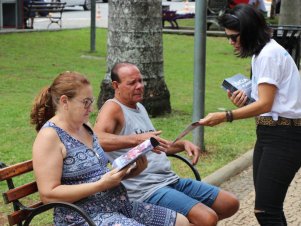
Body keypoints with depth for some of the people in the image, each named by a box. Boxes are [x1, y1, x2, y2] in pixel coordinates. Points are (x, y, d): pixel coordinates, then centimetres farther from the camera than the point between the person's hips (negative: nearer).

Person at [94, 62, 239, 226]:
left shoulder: (140, 107, 19)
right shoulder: (113, 108, -8)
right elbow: (96, 139, -28)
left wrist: (182, 144, 13)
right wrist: (136, 139, -38)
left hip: (171, 180, 9)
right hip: (146, 190, -9)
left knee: (230, 204, 10)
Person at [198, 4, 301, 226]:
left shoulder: (269, 54, -13)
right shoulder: (261, 53, 17)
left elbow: (265, 104, -18)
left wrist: (225, 116, -20)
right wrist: (245, 101, 1)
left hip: (283, 136, -10)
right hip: (269, 132, 10)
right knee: (269, 207, 9)